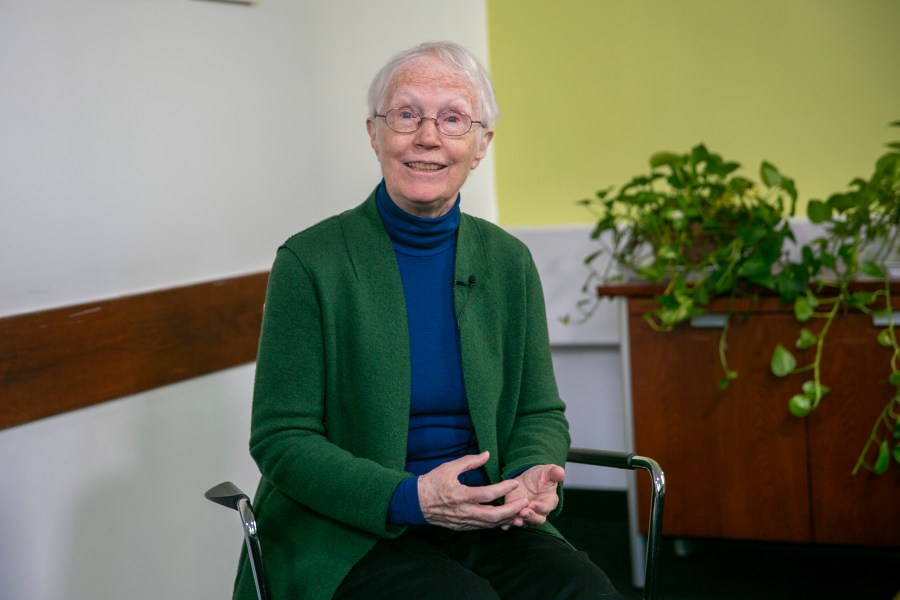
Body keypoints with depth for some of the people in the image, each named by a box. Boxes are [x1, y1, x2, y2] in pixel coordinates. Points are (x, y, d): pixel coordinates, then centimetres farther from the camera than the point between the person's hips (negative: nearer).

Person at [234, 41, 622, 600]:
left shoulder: (508, 260, 6)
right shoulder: (311, 261, -7)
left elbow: (539, 412, 12)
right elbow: (281, 439, -8)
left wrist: (534, 474, -12)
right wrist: (409, 498, -22)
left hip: (485, 522, 4)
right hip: (347, 535, -4)